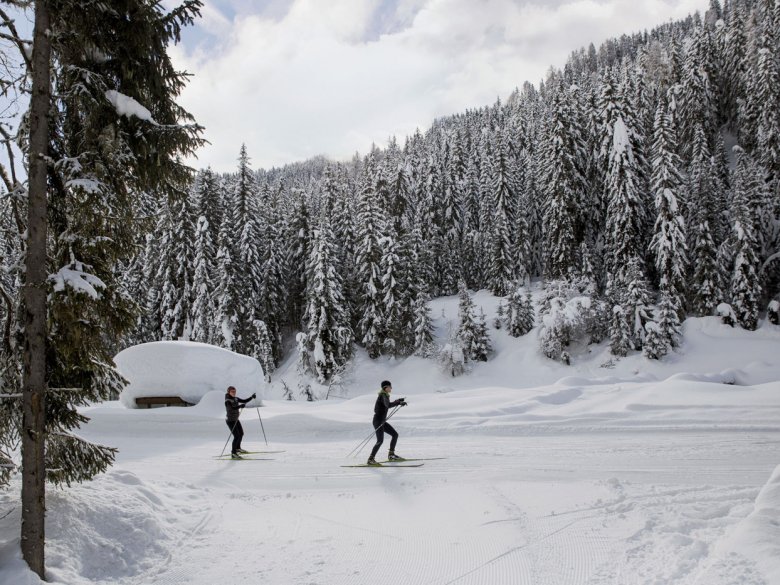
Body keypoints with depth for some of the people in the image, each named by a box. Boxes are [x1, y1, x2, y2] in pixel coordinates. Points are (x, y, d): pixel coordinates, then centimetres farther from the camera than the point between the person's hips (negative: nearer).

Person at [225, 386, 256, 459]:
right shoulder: (227, 401, -20)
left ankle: (237, 448, 42)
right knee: (236, 436, -15)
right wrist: (240, 406, -51)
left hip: (236, 420, 9)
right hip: (230, 421, -9)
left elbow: (244, 401, 8)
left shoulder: (235, 399, 4)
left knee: (241, 434, 22)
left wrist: (252, 397, -5)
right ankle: (233, 453, -12)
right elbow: (232, 408, -35)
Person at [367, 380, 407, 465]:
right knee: (380, 440, -18)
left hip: (382, 421, 10)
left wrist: (397, 401, 26)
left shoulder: (385, 395, 13)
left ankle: (391, 455, 21)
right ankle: (370, 459, -13)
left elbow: (387, 404, 31)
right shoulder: (383, 395, -16)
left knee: (395, 434, 12)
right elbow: (388, 405, -33)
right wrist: (399, 403, -30)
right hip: (378, 421, -10)